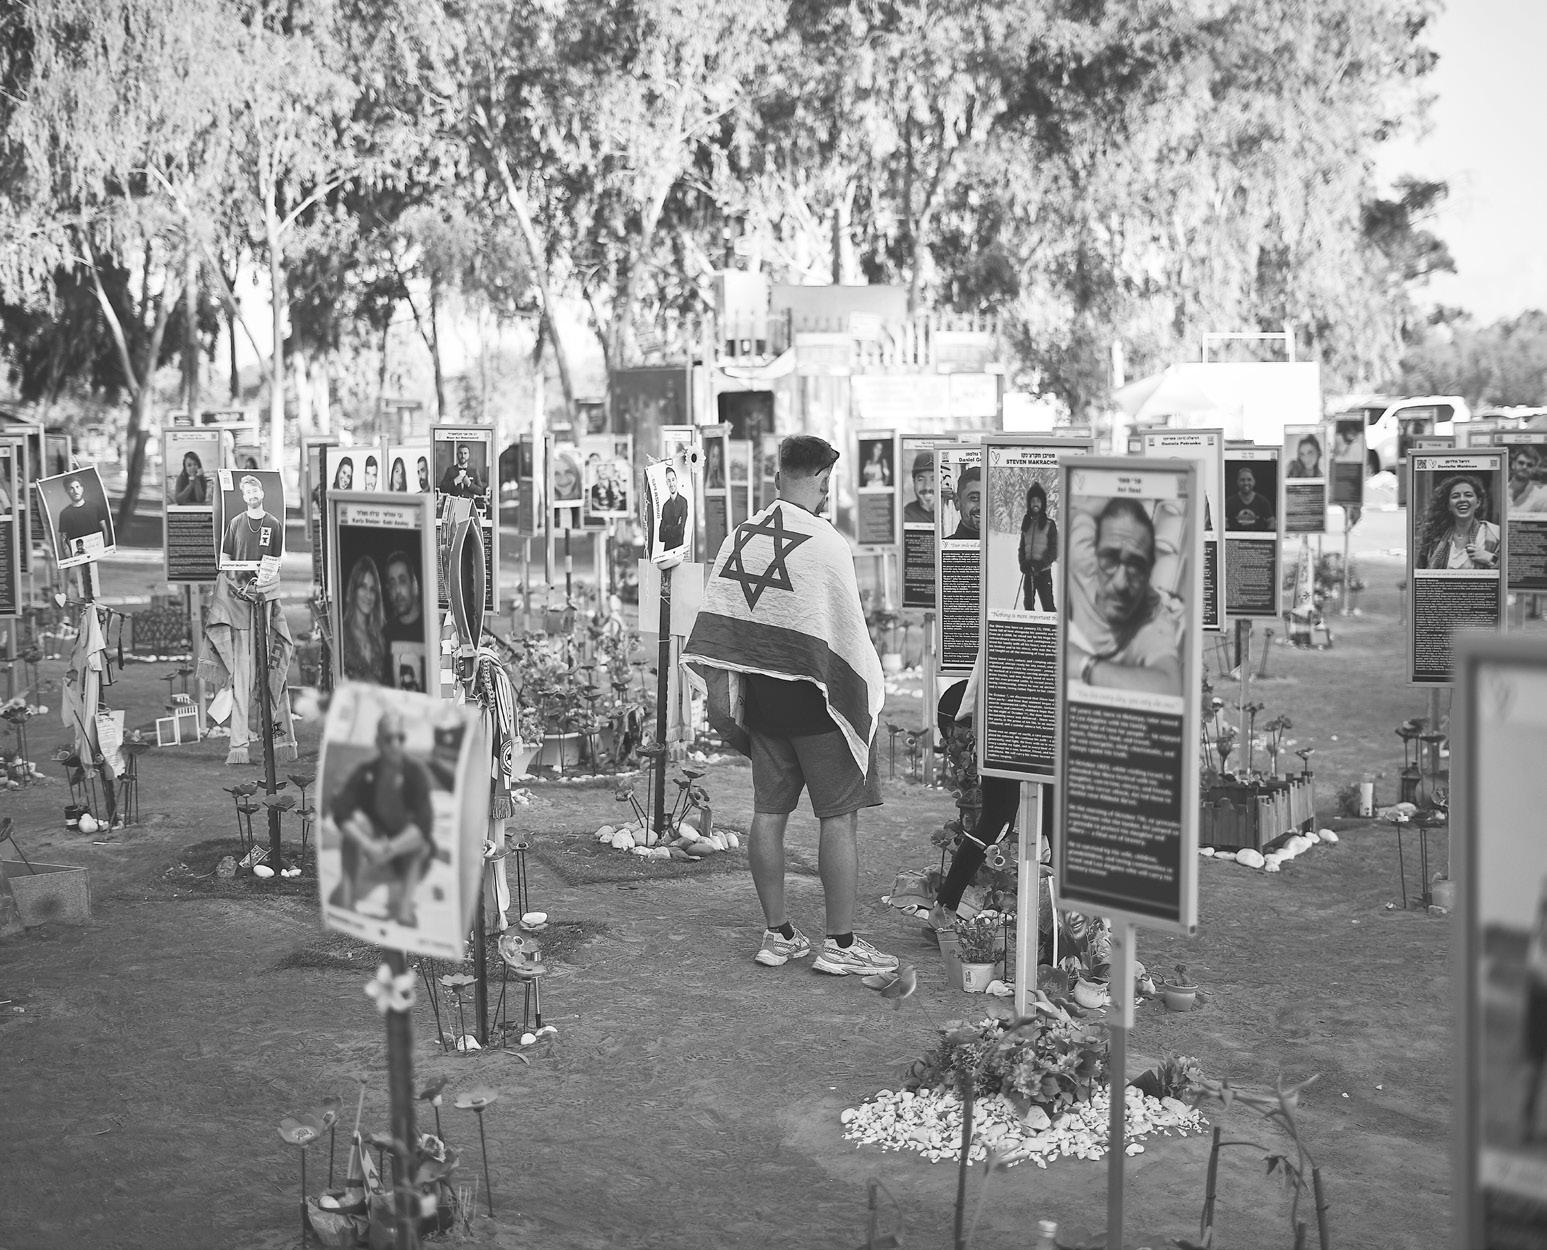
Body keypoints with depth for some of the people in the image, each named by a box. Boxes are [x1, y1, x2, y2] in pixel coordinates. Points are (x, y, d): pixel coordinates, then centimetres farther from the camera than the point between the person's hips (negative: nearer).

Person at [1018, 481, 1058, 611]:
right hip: (1028, 571, 5)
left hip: (1044, 571, -5)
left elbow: (1055, 550, -5)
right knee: (1028, 604, 8)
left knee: (1047, 605, -11)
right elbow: (1022, 547, 14)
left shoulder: (1049, 524, -1)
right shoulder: (1026, 523, 13)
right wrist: (1023, 563, -4)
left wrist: (1041, 564, -17)